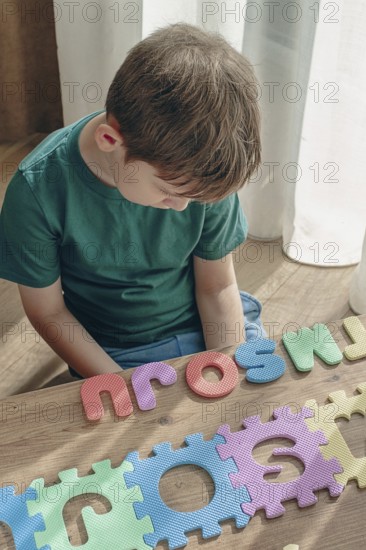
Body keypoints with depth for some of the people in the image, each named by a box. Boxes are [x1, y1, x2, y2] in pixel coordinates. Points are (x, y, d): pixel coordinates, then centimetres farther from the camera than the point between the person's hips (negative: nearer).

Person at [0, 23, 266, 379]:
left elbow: (217, 287, -5)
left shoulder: (202, 171, -17)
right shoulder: (39, 190, -23)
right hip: (116, 355, -1)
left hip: (210, 327, 1)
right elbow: (48, 312, -10)